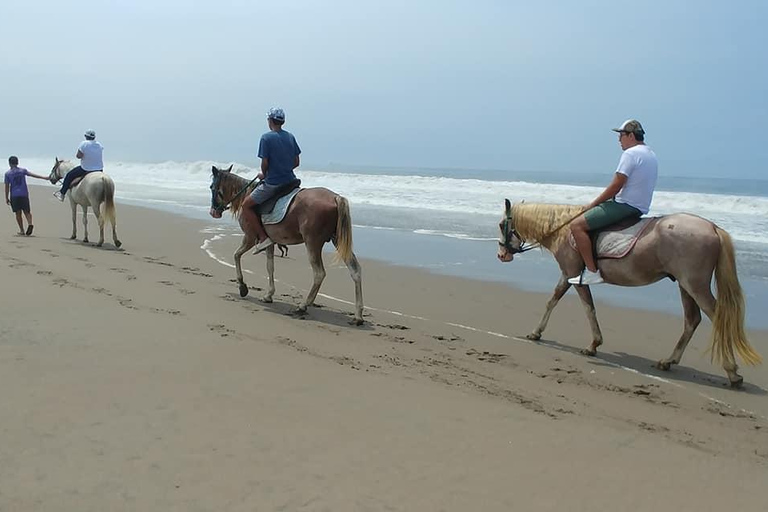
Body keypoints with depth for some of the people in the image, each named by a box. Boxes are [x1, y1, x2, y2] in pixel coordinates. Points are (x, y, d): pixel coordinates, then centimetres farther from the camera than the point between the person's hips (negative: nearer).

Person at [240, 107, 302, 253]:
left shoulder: (266, 138, -10)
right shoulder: (290, 137, 8)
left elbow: (264, 163, -13)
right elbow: (296, 162, 10)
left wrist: (263, 174, 6)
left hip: (272, 183, -7)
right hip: (290, 180, 7)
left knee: (246, 205, 5)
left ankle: (263, 237, -2)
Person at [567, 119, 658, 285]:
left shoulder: (630, 153, -15)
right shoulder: (651, 155, 17)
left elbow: (616, 186, -18)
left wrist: (593, 204, -7)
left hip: (625, 206, -11)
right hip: (640, 208, 11)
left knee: (577, 225, -15)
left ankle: (591, 272, -18)